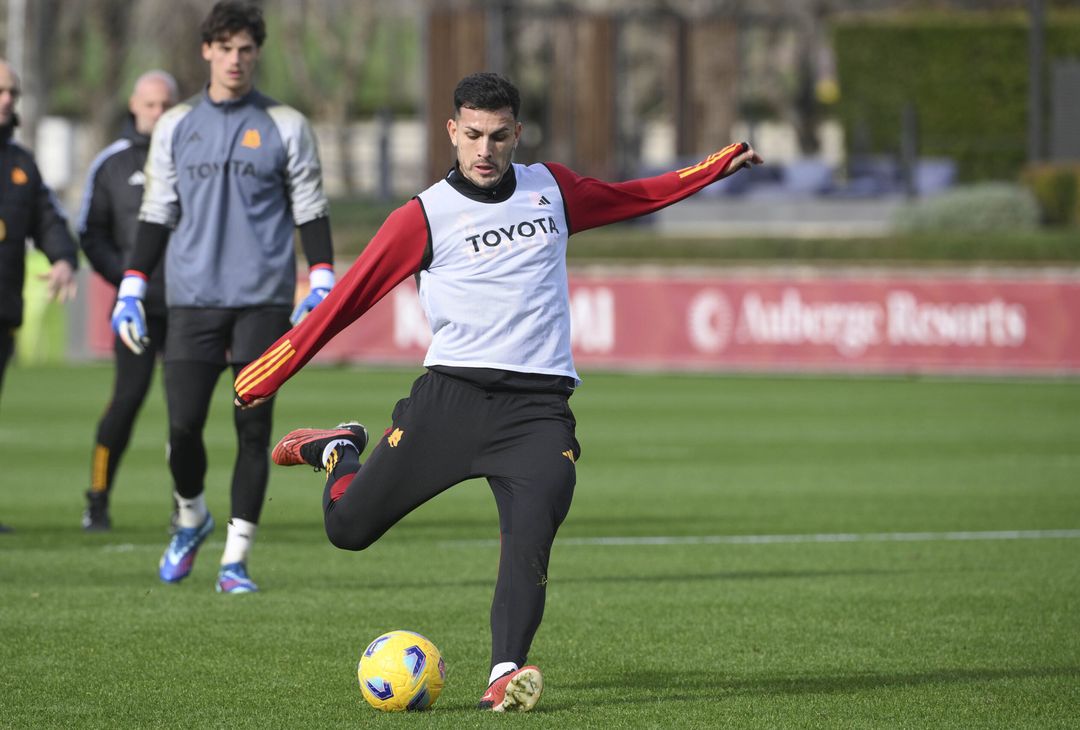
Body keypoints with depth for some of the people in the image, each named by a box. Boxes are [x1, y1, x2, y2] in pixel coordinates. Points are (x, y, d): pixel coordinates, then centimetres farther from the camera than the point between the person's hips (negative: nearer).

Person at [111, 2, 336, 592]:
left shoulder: (285, 126, 6)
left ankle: (235, 560, 4)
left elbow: (310, 210, 6)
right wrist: (131, 290, 6)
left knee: (253, 428, -3)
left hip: (263, 299, -1)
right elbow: (155, 215, 13)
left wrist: (322, 284, -6)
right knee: (183, 423, -6)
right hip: (192, 299, 1)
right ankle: (191, 517, 23)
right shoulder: (175, 127, 10)